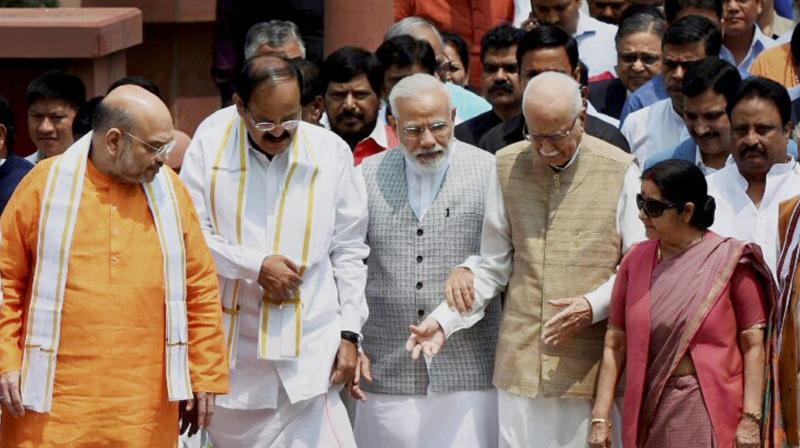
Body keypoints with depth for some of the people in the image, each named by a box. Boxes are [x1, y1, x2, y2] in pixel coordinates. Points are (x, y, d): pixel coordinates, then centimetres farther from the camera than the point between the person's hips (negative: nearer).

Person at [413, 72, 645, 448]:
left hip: (592, 369, -2)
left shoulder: (619, 170, -1)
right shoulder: (508, 166, 8)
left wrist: (593, 306, -14)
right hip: (521, 363, 2)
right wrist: (445, 322, 3)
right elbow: (493, 265, 14)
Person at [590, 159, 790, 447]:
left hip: (711, 412, -4)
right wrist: (600, 418, 2)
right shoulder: (635, 261, 8)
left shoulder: (730, 261, -3)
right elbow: (615, 344, 7)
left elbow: (753, 345, -4)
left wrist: (751, 419, -10)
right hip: (650, 412, 4)